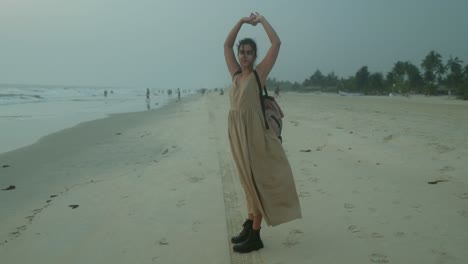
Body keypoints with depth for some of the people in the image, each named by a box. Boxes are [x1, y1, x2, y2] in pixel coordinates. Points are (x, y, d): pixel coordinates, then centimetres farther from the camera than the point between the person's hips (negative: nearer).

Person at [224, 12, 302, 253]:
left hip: (253, 133, -6)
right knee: (249, 182, 14)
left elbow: (276, 43, -7)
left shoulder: (258, 73, -1)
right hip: (236, 133, 6)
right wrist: (242, 21, 17)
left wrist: (262, 20, 4)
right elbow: (227, 45, 20)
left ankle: (255, 236, 3)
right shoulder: (236, 74, 13)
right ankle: (249, 226, 24)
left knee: (257, 181, -2)